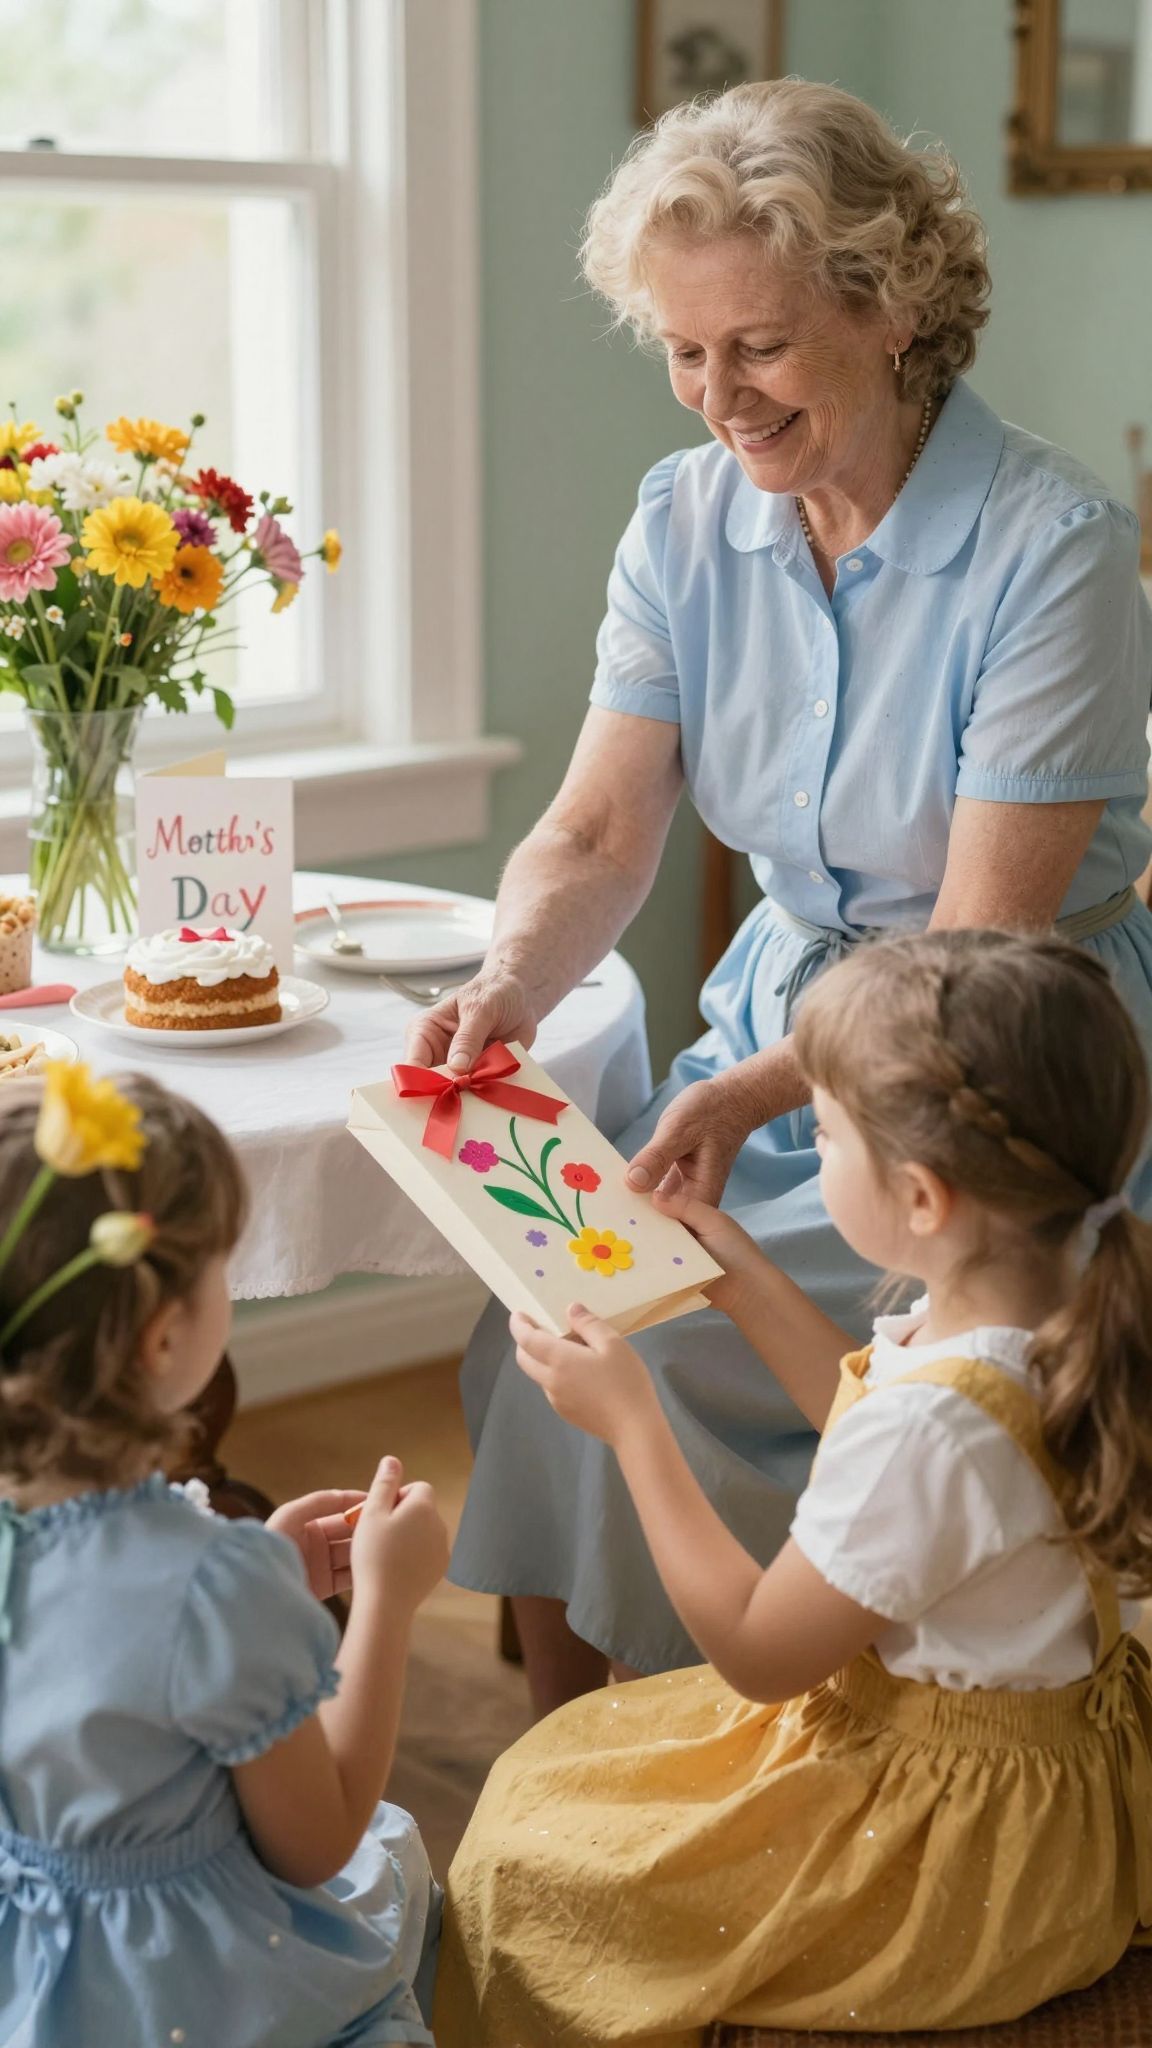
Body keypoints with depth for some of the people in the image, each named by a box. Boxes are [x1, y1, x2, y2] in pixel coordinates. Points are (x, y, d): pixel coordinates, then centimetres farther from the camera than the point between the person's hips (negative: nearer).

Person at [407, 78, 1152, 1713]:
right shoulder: (685, 520, 2)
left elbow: (982, 947, -21)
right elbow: (601, 833, -2)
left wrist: (759, 1092, -34)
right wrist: (515, 983, -23)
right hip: (781, 1014, 6)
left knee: (650, 1345, -22)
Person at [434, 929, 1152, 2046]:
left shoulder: (931, 1422, -36)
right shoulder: (1047, 1311, -9)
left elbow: (757, 1652, -21)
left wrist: (630, 1422, -16)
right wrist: (743, 1278, 11)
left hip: (956, 1849, -9)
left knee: (526, 1865, 5)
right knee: (583, 1755, 23)